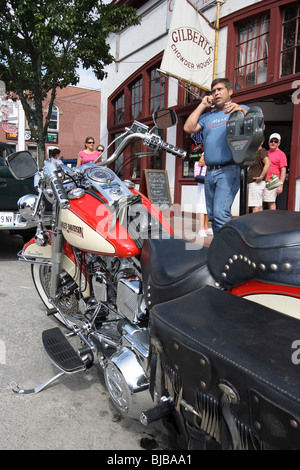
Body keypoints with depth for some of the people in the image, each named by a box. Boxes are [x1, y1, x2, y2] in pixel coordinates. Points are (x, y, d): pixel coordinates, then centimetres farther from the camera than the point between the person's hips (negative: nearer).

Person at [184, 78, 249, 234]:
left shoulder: (241, 110, 10)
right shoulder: (207, 116, 23)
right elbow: (188, 128, 8)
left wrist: (241, 110, -24)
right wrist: (202, 105, 13)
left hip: (229, 170, -6)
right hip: (210, 172, 6)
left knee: (220, 213, -21)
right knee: (212, 215, 9)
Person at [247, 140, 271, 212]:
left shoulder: (262, 151, -10)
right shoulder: (256, 153, 20)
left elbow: (268, 163, -26)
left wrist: (261, 177, -26)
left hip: (256, 183, -10)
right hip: (253, 183, 10)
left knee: (255, 206, -11)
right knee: (259, 206, 10)